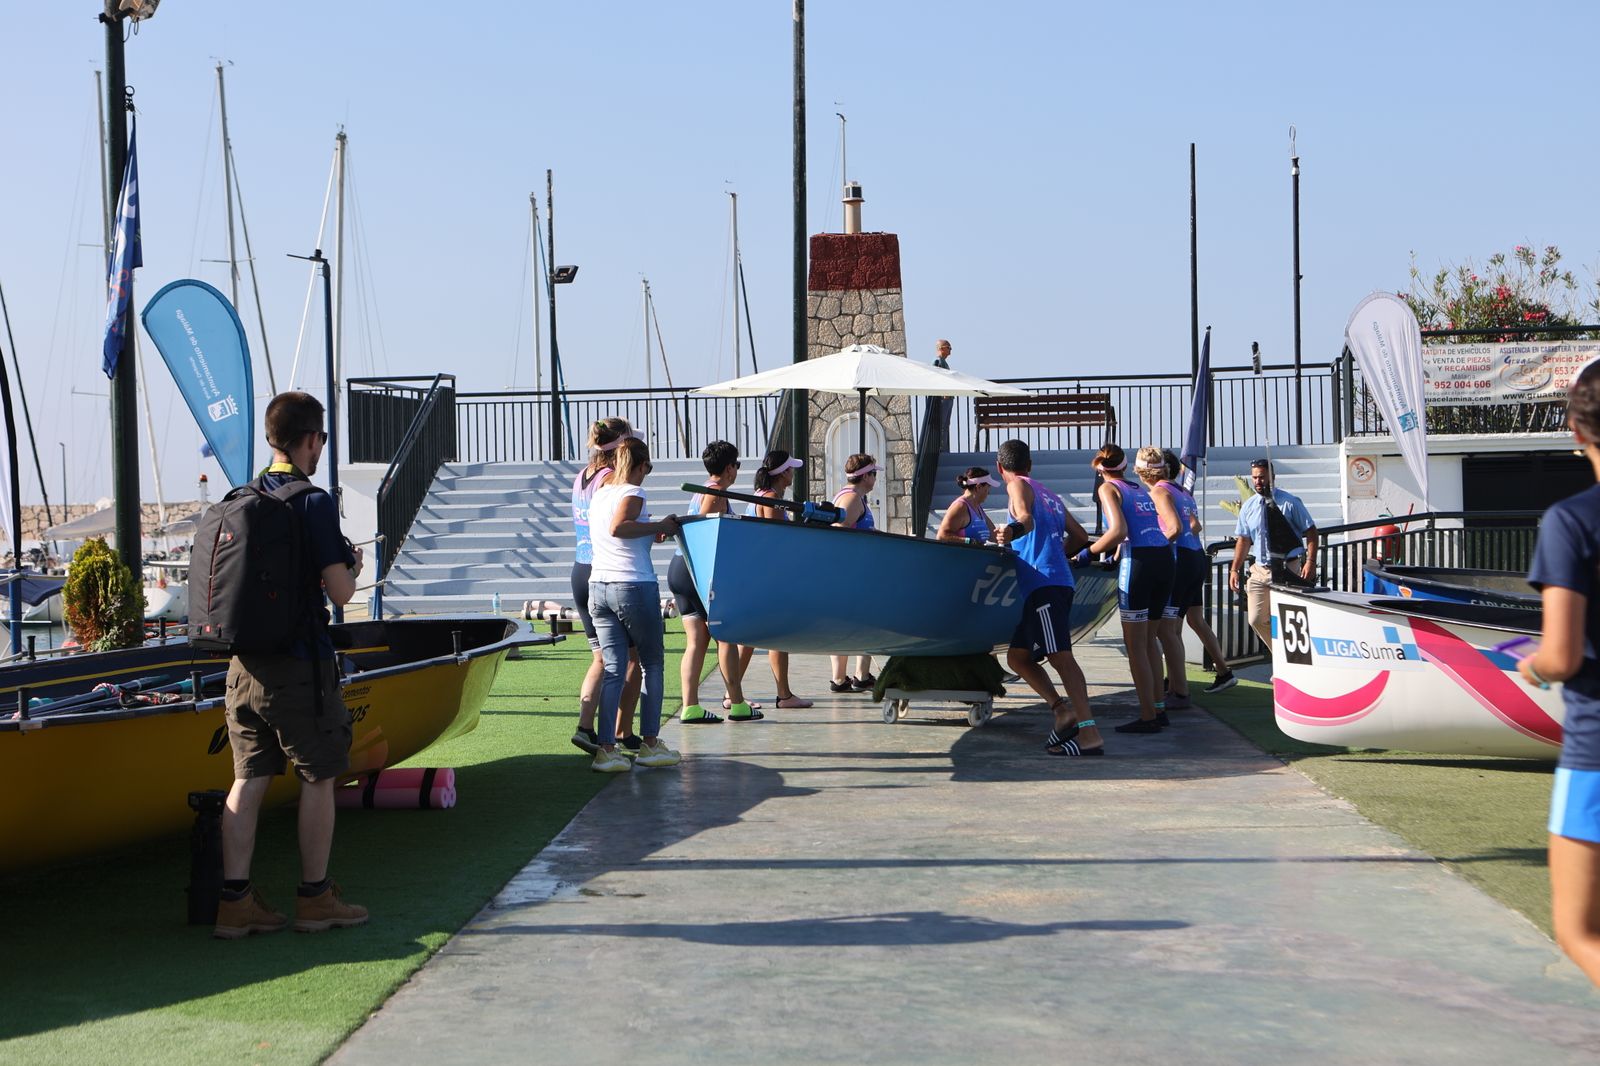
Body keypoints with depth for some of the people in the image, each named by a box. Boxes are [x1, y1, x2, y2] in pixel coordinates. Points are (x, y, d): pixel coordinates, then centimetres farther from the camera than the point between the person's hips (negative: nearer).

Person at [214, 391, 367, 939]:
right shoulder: (315, 503, -13)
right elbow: (339, 591, -15)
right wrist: (353, 566, 8)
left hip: (245, 662, 6)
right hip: (300, 666, -6)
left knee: (248, 779, 9)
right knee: (318, 778, 6)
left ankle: (234, 901, 10)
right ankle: (315, 898, 14)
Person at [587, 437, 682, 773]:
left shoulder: (600, 493, 16)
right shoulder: (632, 493, -7)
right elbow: (618, 527, -25)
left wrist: (652, 532, 25)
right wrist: (658, 526, -17)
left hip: (598, 587, 6)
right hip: (635, 586, -6)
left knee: (613, 669, 5)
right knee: (652, 664, 9)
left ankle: (606, 749, -2)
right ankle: (650, 743, 12)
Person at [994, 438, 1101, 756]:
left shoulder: (1018, 486, 4)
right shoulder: (1050, 495, 28)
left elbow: (1025, 519, -18)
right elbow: (1080, 536, 29)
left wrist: (1011, 533, -38)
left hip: (1042, 582, -9)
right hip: (1059, 581, 9)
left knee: (1060, 656, -17)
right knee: (1018, 656, 13)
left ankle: (1089, 735, -25)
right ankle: (1063, 709, 0)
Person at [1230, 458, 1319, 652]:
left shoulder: (1290, 503, -5)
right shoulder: (1248, 507, 7)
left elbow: (1310, 532, -4)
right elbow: (1243, 540, 15)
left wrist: (1310, 561, -16)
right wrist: (1235, 569, 9)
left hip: (1289, 569, -4)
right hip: (1261, 570, 5)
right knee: (1257, 620, 1)